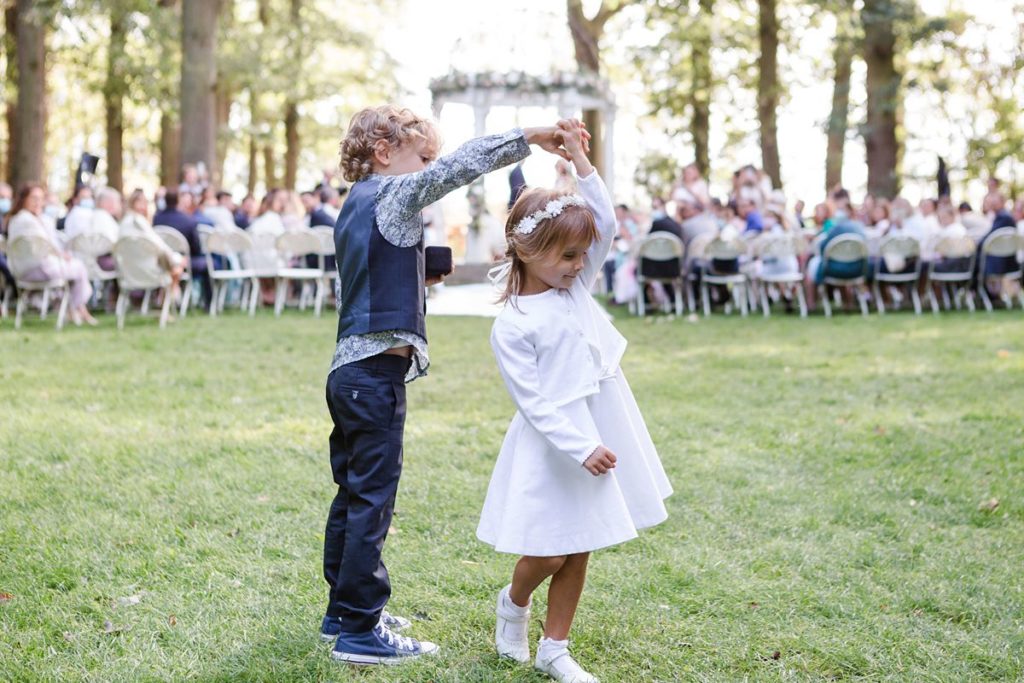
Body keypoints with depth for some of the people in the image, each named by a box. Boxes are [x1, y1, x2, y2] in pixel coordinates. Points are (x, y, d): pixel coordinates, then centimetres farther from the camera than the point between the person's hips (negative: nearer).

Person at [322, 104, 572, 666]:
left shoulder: (355, 206, 17)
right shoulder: (391, 194, -10)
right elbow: (459, 165, -20)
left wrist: (414, 279, 16)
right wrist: (529, 137, -17)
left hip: (350, 369, 10)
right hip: (376, 372, -10)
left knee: (354, 493, 16)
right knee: (372, 498, -5)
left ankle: (344, 610, 27)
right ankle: (359, 631, 0)